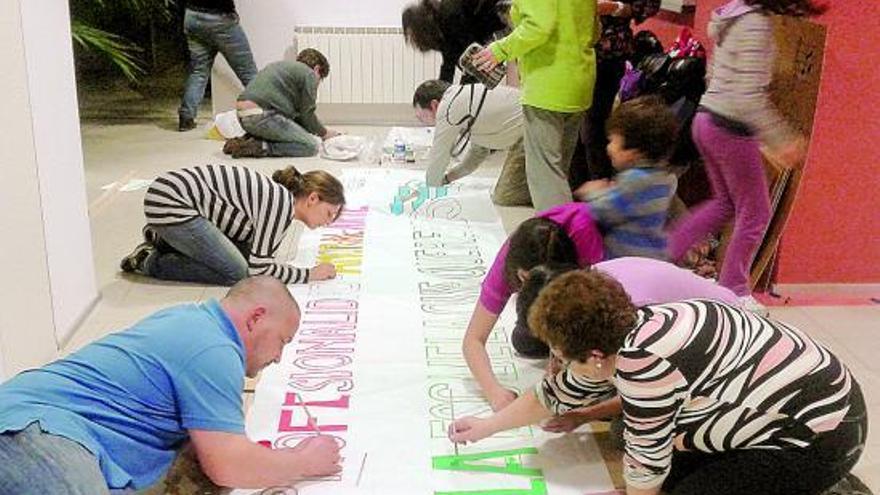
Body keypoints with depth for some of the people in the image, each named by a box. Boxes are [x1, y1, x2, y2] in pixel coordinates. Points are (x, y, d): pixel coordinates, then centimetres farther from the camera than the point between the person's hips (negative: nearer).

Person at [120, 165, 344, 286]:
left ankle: (166, 239, 16)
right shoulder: (281, 203, -19)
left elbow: (263, 255, 11)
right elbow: (258, 268, -19)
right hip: (169, 203, -9)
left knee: (246, 251, 10)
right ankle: (150, 263, -1)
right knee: (237, 272, -11)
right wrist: (309, 274, -10)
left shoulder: (277, 193, 11)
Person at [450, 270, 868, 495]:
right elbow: (559, 393, 12)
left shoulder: (643, 360, -30)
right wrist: (487, 427, 20)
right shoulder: (621, 333, -2)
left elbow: (646, 456, -18)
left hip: (821, 434, -9)